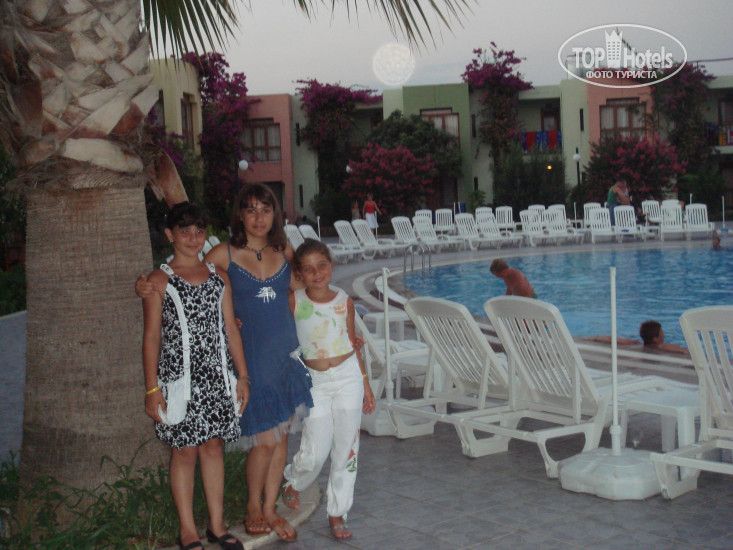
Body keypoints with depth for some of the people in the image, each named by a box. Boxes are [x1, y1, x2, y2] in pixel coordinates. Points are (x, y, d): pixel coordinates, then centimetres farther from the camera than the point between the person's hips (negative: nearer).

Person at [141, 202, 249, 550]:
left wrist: (242, 376, 10)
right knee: (184, 451, 2)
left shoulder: (218, 276, 11)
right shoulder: (159, 280, -2)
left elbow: (230, 328, 12)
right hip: (179, 377, -4)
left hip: (216, 377, 4)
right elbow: (151, 336, -3)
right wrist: (152, 388, -8)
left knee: (214, 446, 9)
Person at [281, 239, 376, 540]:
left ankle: (337, 513, 18)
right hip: (315, 380, -2)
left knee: (346, 448, 4)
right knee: (315, 452, -4)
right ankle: (292, 483, 30)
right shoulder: (294, 302, -5)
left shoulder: (344, 301, 2)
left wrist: (366, 385, 12)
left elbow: (352, 345, 9)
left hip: (348, 375, 2)